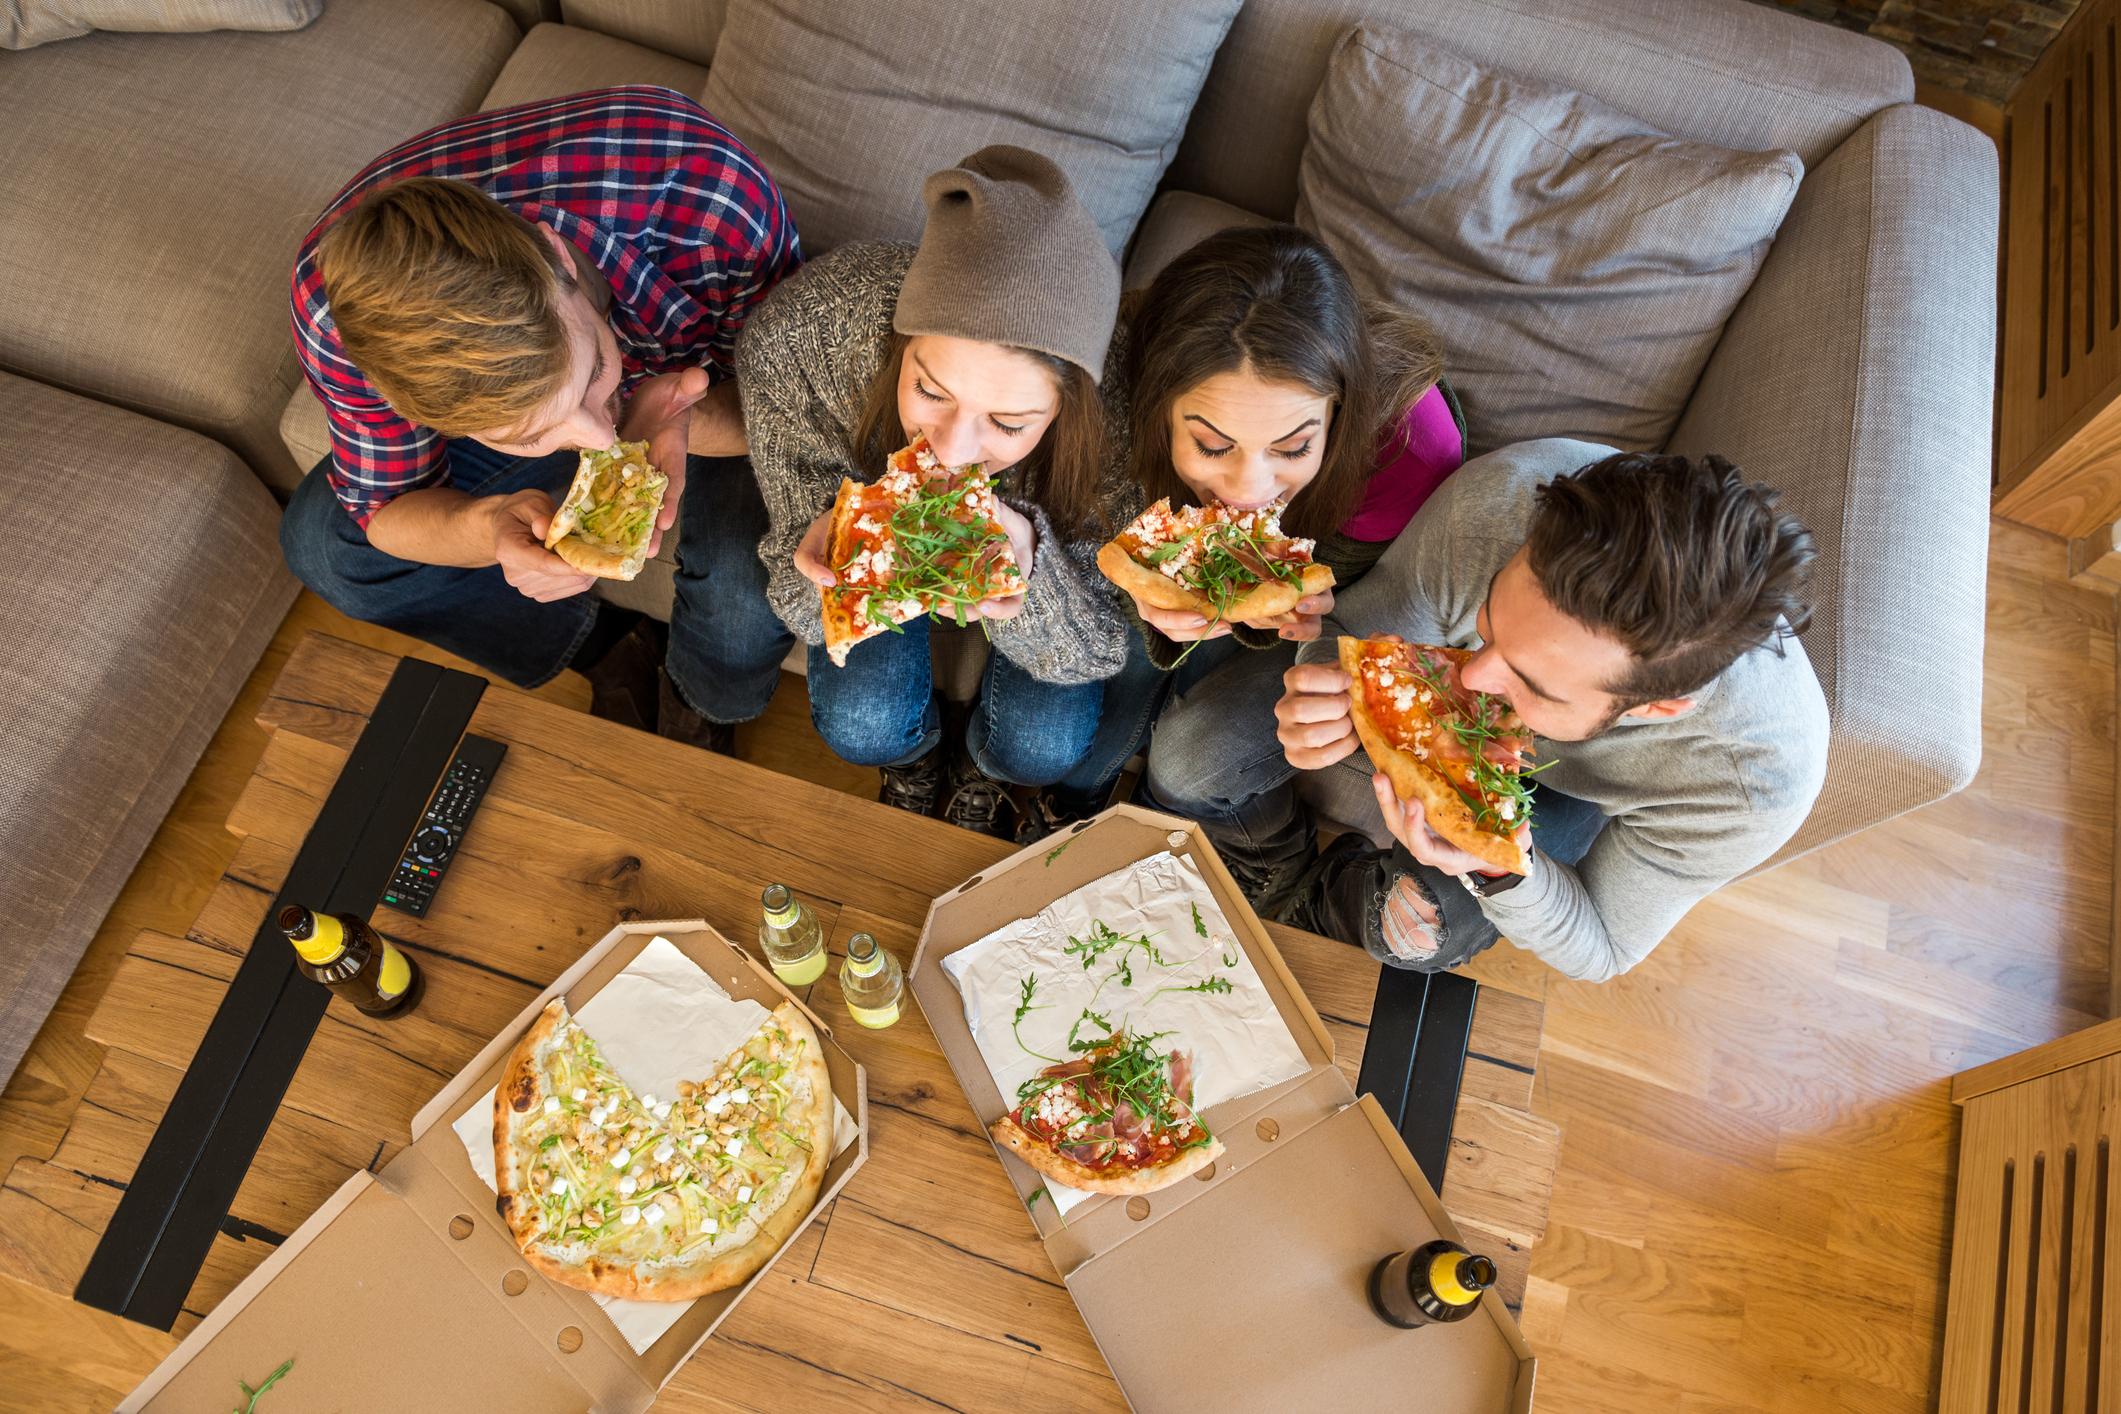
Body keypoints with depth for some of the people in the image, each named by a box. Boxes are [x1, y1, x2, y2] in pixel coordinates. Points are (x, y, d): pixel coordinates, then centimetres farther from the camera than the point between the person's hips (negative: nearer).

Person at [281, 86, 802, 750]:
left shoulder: (710, 193, -43)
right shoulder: (331, 306, -35)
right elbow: (387, 507, -19)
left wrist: (681, 421, -48)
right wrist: (491, 528, -43)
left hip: (700, 390, -2)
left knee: (752, 581, -28)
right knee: (319, 543, -5)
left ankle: (700, 705, 11)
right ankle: (611, 650, 10)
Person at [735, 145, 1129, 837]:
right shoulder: (796, 338, -38)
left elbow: (1100, 650, -27)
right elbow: (809, 612, -24)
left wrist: (1026, 556, -50)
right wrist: (825, 558, -50)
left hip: (1031, 524, 0)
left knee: (1042, 745, -15)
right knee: (859, 723, -15)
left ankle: (982, 768, 26)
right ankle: (915, 752, 26)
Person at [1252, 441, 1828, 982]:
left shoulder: (1761, 783, -42)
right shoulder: (1496, 497, -43)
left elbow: (1600, 951, -23)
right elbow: (1355, 634, -22)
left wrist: (1500, 871, -47)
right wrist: (1331, 693, -48)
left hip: (1582, 793, -1)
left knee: (1417, 926, -19)